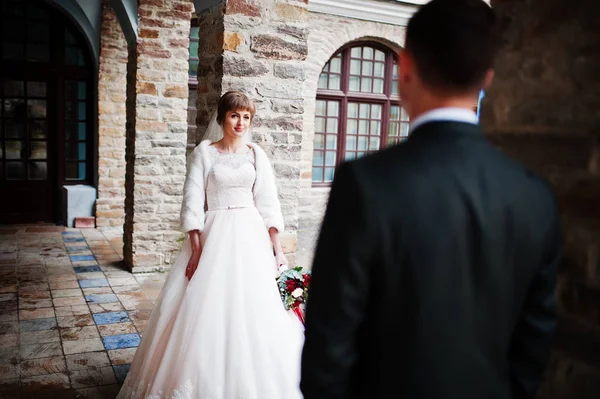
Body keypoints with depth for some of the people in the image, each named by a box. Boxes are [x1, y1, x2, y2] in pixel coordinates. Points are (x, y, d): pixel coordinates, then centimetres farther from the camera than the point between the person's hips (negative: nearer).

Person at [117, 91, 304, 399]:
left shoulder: (256, 154, 7)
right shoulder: (204, 152, 1)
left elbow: (268, 204, 5)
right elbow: (193, 201, -4)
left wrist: (277, 248, -1)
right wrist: (196, 248, -11)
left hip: (251, 236, 2)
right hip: (214, 234, -2)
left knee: (252, 309, 4)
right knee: (208, 308, 0)